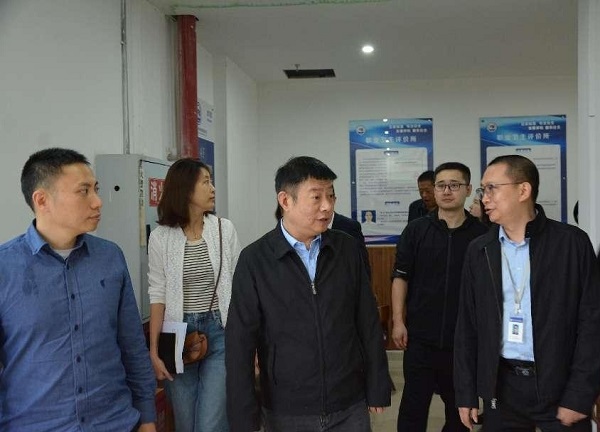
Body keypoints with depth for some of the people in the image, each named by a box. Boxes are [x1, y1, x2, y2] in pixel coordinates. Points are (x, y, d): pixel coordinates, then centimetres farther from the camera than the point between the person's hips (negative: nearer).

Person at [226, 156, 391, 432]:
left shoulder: (347, 249, -1)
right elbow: (240, 343, -8)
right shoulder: (255, 260, -9)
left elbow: (368, 324, 3)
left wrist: (377, 389, 4)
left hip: (350, 406, 2)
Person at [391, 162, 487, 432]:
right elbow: (400, 277, 1)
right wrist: (398, 321, -5)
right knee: (413, 403, 4)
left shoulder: (481, 234, -2)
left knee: (460, 404, 16)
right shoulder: (415, 231, 0)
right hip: (420, 335, 0)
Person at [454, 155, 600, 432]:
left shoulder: (572, 242, -6)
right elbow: (467, 326, 6)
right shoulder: (479, 251, 3)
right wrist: (466, 393, 4)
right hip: (502, 386, 3)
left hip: (559, 385, -3)